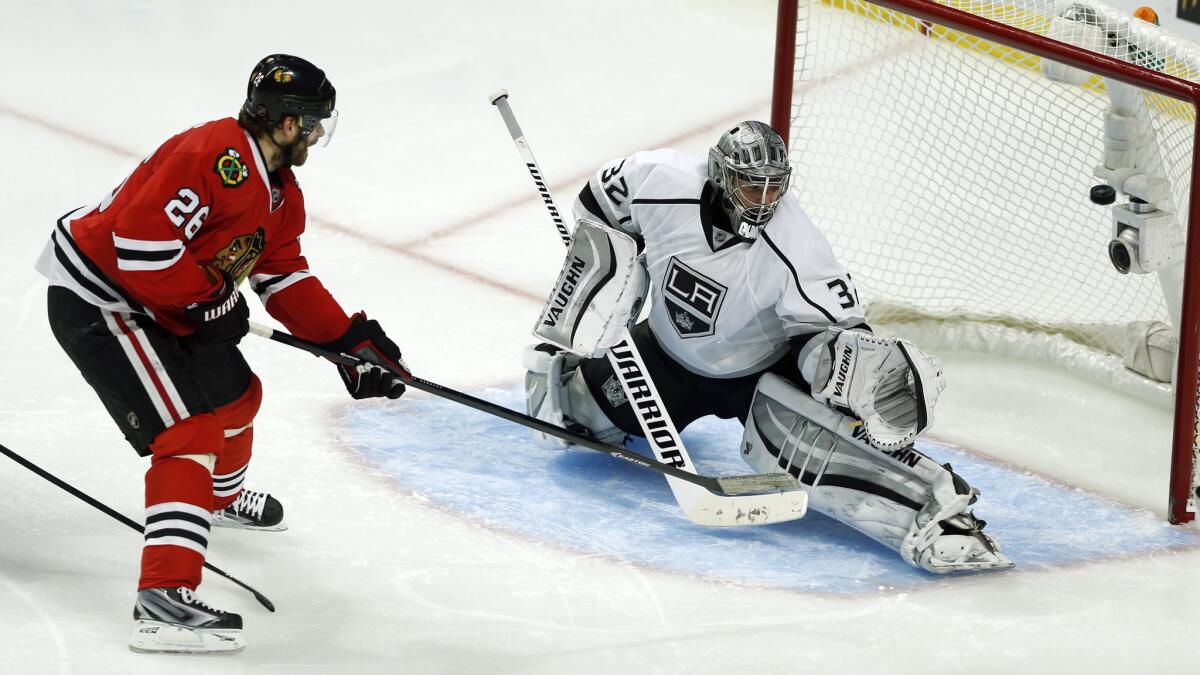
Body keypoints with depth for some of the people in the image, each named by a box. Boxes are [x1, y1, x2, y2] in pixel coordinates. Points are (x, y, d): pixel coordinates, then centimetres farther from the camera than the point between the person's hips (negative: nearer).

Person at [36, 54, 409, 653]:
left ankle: (220, 496, 59)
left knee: (235, 395, 27)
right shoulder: (213, 157, -26)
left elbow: (285, 279, 15)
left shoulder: (281, 191, 7)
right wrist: (212, 296, -18)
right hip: (96, 299, -11)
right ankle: (163, 600, -28)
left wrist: (351, 339, 5)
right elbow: (139, 246, -31)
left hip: (161, 302, 11)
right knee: (191, 429, -19)